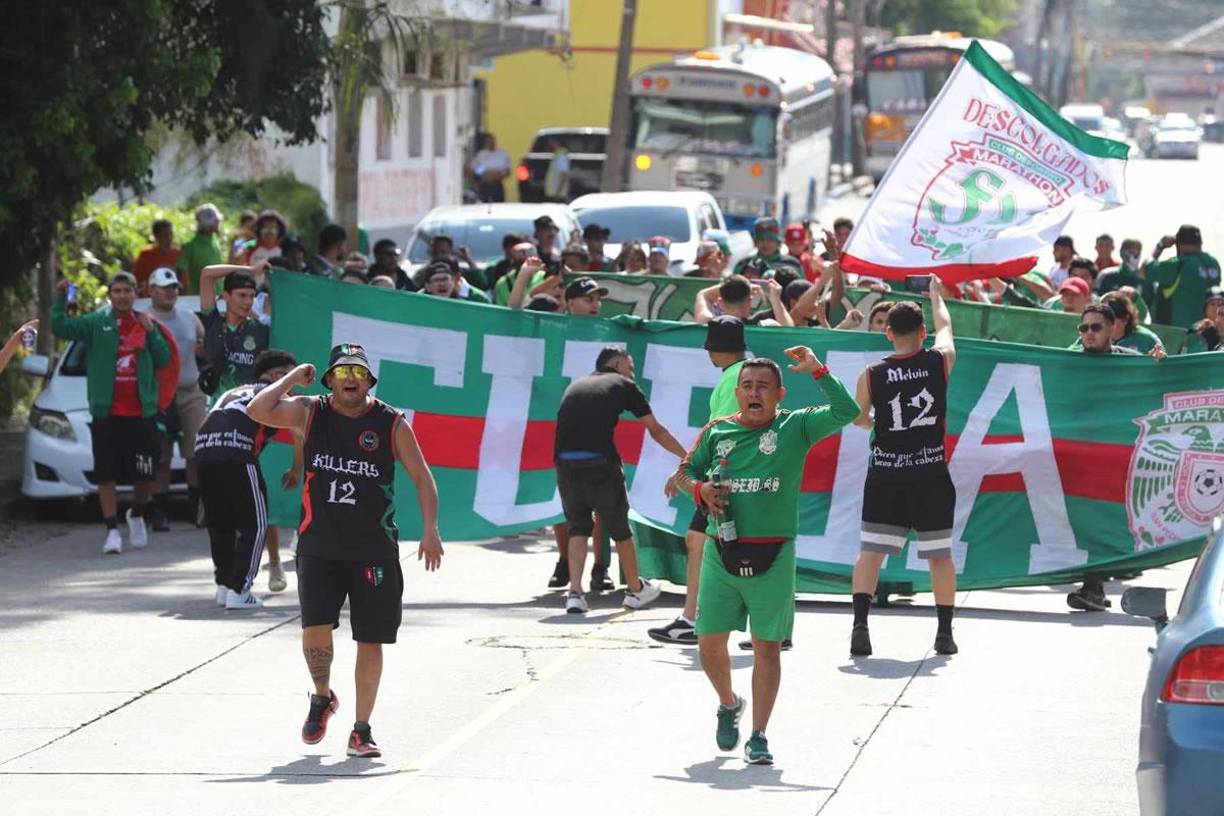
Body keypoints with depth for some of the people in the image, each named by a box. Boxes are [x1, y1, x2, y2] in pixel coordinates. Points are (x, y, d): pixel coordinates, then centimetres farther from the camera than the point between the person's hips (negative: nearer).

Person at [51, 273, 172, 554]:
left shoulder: (146, 324, 11)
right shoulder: (97, 323, 3)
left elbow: (164, 359, 7)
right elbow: (61, 327, -6)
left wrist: (152, 333, -4)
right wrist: (62, 298, -16)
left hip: (142, 413, 2)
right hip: (107, 413, -2)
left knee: (146, 475, 5)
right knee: (107, 475, -4)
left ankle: (137, 515, 32)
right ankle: (112, 531, 1)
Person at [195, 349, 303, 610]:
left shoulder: (231, 393, 34)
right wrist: (296, 471, 26)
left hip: (204, 447, 6)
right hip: (238, 454, -6)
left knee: (219, 524, 20)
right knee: (255, 526, 5)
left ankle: (223, 585, 22)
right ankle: (238, 591, -1)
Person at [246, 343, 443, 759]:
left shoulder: (392, 424, 0)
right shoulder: (310, 413, 2)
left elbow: (421, 477, 3)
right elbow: (258, 411, -12)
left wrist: (430, 531, -7)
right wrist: (294, 377, -5)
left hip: (374, 549, 0)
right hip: (319, 547, 0)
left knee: (371, 640, 2)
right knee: (315, 626, -14)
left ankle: (361, 731, 12)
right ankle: (322, 697, 15)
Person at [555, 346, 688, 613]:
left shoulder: (575, 386, 25)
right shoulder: (623, 386, 14)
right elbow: (656, 430, 19)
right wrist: (686, 457, 30)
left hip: (565, 461, 3)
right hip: (600, 463, -3)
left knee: (578, 528, 16)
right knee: (620, 528, 15)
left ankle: (574, 593, 2)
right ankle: (635, 590, 31)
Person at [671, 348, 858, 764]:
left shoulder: (796, 427, 2)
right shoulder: (717, 431, 8)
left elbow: (846, 412, -10)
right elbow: (684, 472, 16)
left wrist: (818, 371, -16)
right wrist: (699, 488, -5)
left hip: (773, 556, -2)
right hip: (721, 553, 2)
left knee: (767, 647, 1)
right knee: (710, 643, 4)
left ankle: (758, 737, 9)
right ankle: (728, 704, 33)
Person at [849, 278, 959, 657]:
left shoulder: (871, 375, -5)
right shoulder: (941, 360, -4)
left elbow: (857, 418, 10)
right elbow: (945, 325, 18)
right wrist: (936, 294, 37)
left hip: (885, 474, 0)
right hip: (931, 474, 0)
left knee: (871, 551, 5)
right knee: (939, 554, 10)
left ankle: (860, 625, -7)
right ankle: (945, 632, 12)